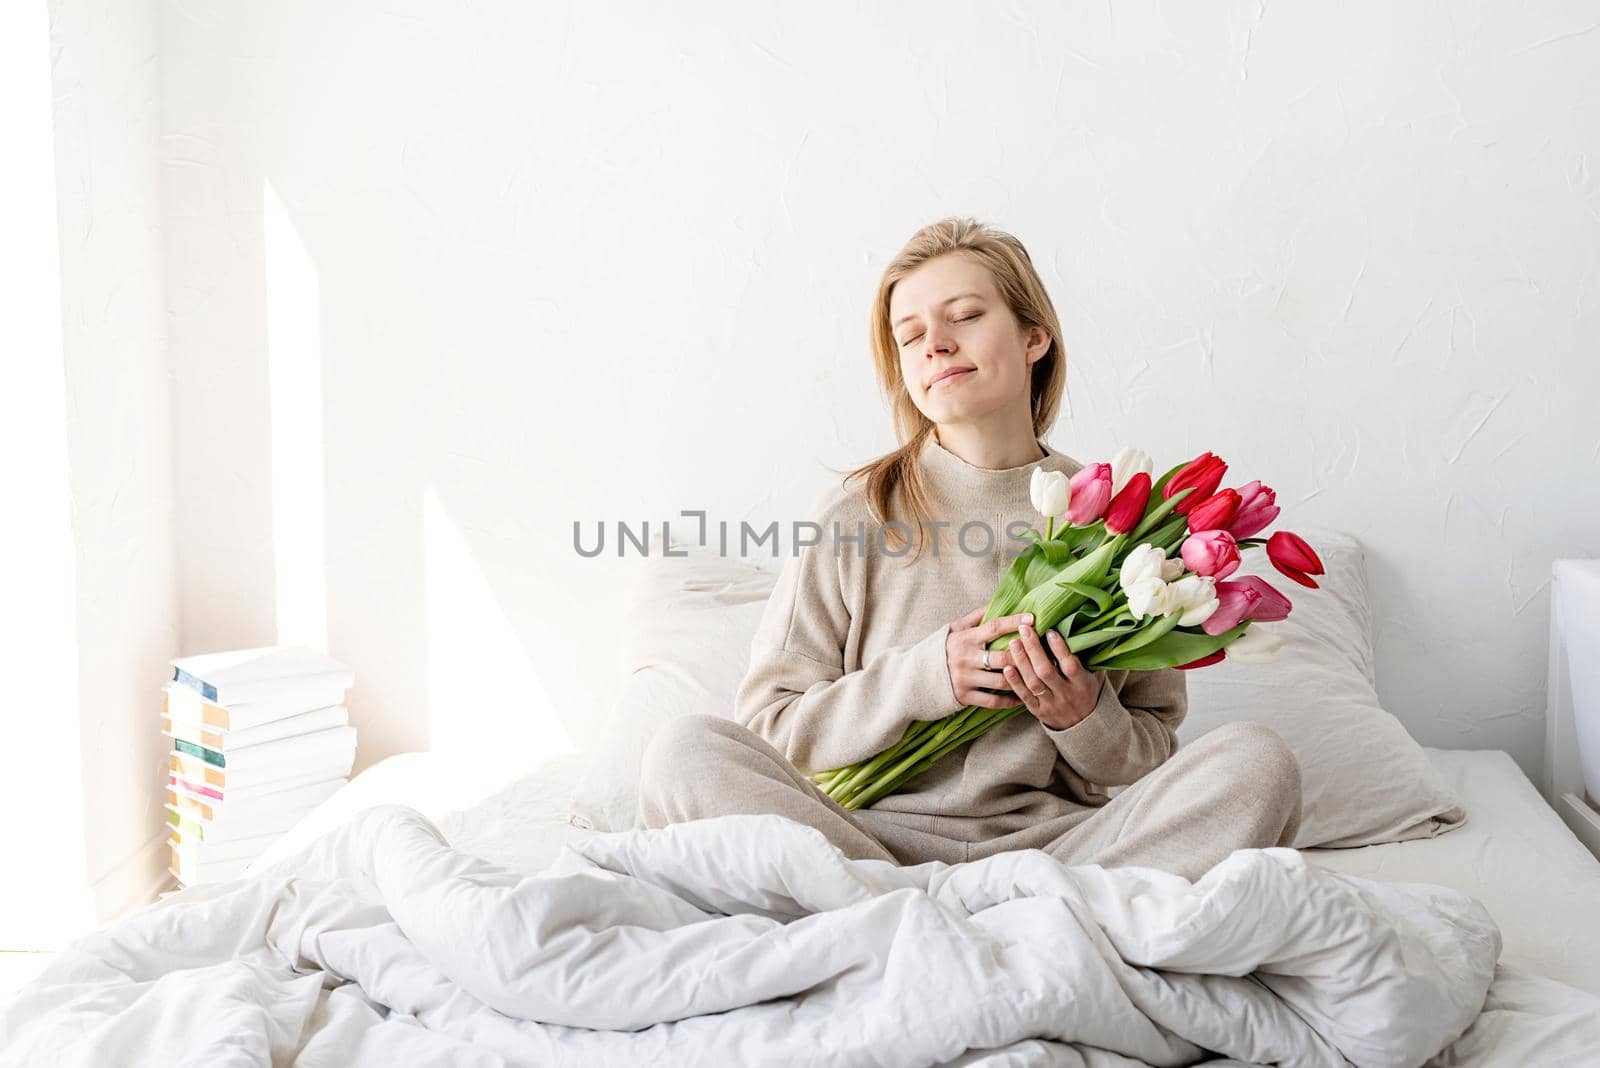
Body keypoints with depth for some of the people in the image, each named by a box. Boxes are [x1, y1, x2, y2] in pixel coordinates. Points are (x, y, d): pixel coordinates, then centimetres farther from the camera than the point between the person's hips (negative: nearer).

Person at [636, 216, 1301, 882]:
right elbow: (767, 729, 1)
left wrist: (1088, 721, -11)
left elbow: (1156, 759, 12)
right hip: (875, 836, 0)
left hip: (1055, 838, 1)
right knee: (684, 749, -24)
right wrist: (922, 677, -13)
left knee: (1258, 761, -22)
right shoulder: (858, 514, 3)